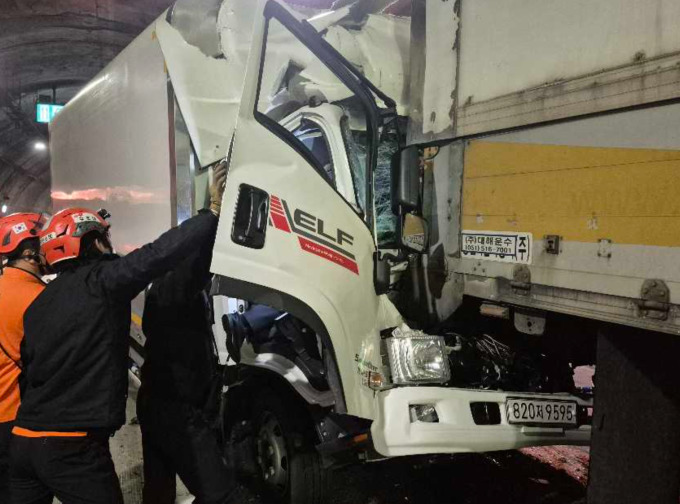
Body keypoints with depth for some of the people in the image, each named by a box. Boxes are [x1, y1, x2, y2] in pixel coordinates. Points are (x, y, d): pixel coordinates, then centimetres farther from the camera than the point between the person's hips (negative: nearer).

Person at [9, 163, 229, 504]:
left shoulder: (38, 304, 13)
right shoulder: (99, 280, -11)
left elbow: (30, 367, 20)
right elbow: (158, 254, -23)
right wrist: (214, 210, -19)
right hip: (73, 445, -8)